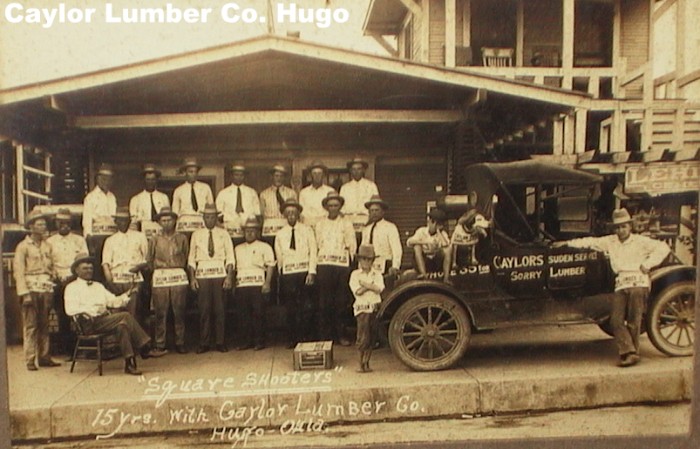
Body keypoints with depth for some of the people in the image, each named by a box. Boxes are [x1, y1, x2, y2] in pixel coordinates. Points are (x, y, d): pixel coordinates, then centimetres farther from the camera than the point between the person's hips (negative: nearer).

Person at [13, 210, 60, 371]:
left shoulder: (47, 246, 15)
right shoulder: (23, 246, 0)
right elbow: (18, 271, -5)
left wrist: (51, 289, 10)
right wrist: (24, 293, -12)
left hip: (46, 290, 4)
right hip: (31, 289, -4)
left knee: (44, 325, 6)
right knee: (30, 326, -5)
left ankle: (44, 357, 12)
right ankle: (30, 360, 0)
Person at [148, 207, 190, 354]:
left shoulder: (182, 238, 12)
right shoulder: (155, 240, 12)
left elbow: (186, 258, 16)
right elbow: (149, 260, 16)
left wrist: (179, 270, 10)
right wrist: (157, 271, 10)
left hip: (179, 277, 0)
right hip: (160, 278, 0)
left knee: (179, 312, -1)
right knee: (160, 313, -2)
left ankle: (180, 343, 6)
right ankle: (160, 344, 5)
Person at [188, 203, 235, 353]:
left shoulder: (223, 234, 8)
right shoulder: (196, 235, 10)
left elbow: (230, 257, 5)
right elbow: (191, 257, 9)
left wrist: (229, 277, -6)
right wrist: (192, 278, 0)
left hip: (220, 274, 0)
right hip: (202, 274, 0)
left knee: (220, 309, -1)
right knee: (204, 309, -1)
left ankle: (221, 343, 7)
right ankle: (204, 343, 7)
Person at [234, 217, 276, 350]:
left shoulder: (264, 247, 8)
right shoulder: (238, 248, 21)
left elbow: (270, 265, 1)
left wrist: (267, 283, -9)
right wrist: (232, 282, 9)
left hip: (258, 284, -4)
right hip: (241, 285, 4)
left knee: (258, 314, -5)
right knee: (243, 314, 2)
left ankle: (259, 341, 3)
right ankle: (245, 341, 10)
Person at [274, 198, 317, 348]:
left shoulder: (307, 230, 6)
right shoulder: (280, 234, 11)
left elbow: (313, 251, 0)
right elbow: (279, 257, 13)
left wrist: (311, 272, -9)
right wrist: (282, 275, 7)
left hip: (304, 272, -1)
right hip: (287, 274, 1)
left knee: (306, 308, -2)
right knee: (290, 309, 4)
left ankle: (305, 338, 9)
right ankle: (292, 339, 14)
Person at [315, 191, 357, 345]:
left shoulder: (346, 223, 10)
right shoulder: (320, 224, 15)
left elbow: (352, 245, 8)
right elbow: (317, 244, 13)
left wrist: (352, 264, 1)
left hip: (342, 264, -1)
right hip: (324, 264, 1)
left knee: (341, 302, 0)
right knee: (324, 302, -1)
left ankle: (341, 335, 9)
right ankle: (325, 335, 5)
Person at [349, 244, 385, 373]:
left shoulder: (377, 274, 11)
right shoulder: (355, 274, 6)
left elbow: (379, 289, -7)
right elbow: (357, 291, -8)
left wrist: (365, 284, -11)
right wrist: (371, 286, -6)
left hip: (375, 308, 2)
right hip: (362, 308, -2)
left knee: (371, 338, 3)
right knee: (363, 338, -8)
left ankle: (366, 362, 11)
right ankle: (361, 363, 1)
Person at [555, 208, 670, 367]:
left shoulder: (641, 241, 4)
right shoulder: (610, 241, 15)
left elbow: (663, 248, -1)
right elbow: (590, 242, 17)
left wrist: (648, 264, -8)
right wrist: (567, 243, 15)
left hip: (638, 284, -4)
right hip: (620, 286, 4)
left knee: (633, 322, -5)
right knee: (616, 320, -6)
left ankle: (633, 353, 4)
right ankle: (629, 352, -3)